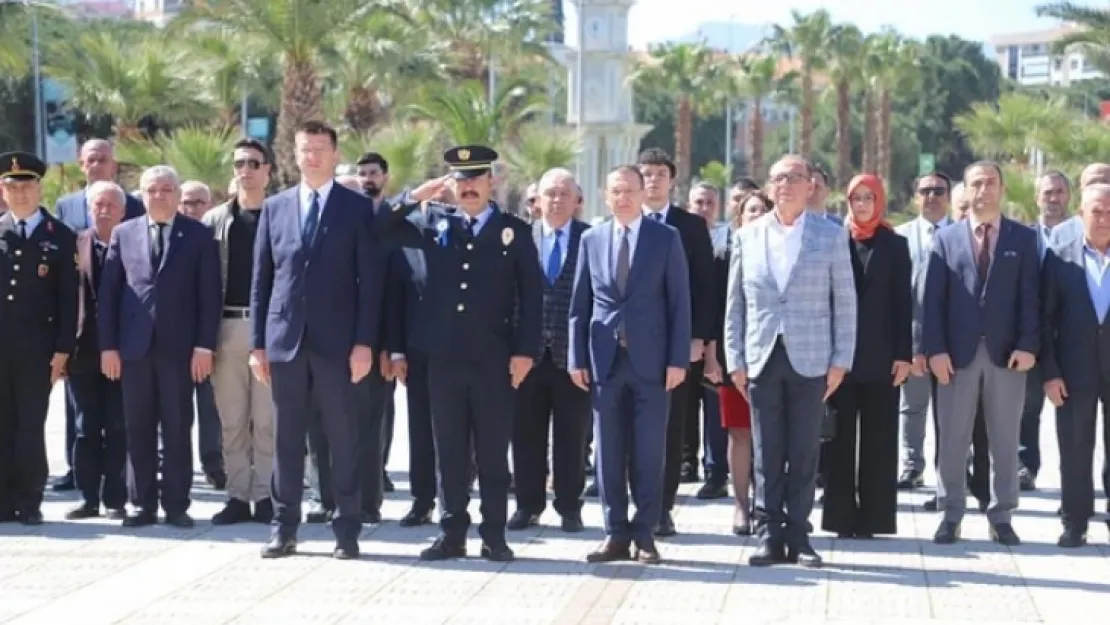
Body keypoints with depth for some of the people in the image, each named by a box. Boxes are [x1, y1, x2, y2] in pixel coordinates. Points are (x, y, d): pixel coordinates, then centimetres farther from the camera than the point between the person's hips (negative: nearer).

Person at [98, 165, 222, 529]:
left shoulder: (198, 236, 4)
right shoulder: (123, 234, 10)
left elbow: (209, 293, -1)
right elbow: (108, 292, 7)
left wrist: (205, 345, -9)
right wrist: (108, 345, 0)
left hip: (178, 346, -2)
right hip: (134, 345, 2)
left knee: (177, 429, 2)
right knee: (138, 429, 5)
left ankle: (176, 505, 7)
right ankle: (143, 503, 11)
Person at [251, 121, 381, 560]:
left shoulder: (357, 208, 2)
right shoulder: (275, 207, 10)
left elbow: (370, 280, -2)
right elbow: (261, 279, 10)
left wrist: (364, 342, -9)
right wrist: (257, 343, 4)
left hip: (336, 342, -2)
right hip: (285, 340, 3)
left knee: (343, 439, 1)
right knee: (287, 438, 7)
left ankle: (347, 529, 7)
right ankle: (284, 527, 14)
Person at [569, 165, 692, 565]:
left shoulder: (666, 238, 2)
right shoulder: (592, 240, 9)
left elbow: (679, 302, -1)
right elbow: (580, 304, 10)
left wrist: (678, 359, -7)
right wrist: (577, 358, 3)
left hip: (650, 360, -2)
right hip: (605, 360, 2)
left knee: (649, 453, 1)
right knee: (609, 453, 5)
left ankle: (645, 535, 8)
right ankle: (616, 535, 11)